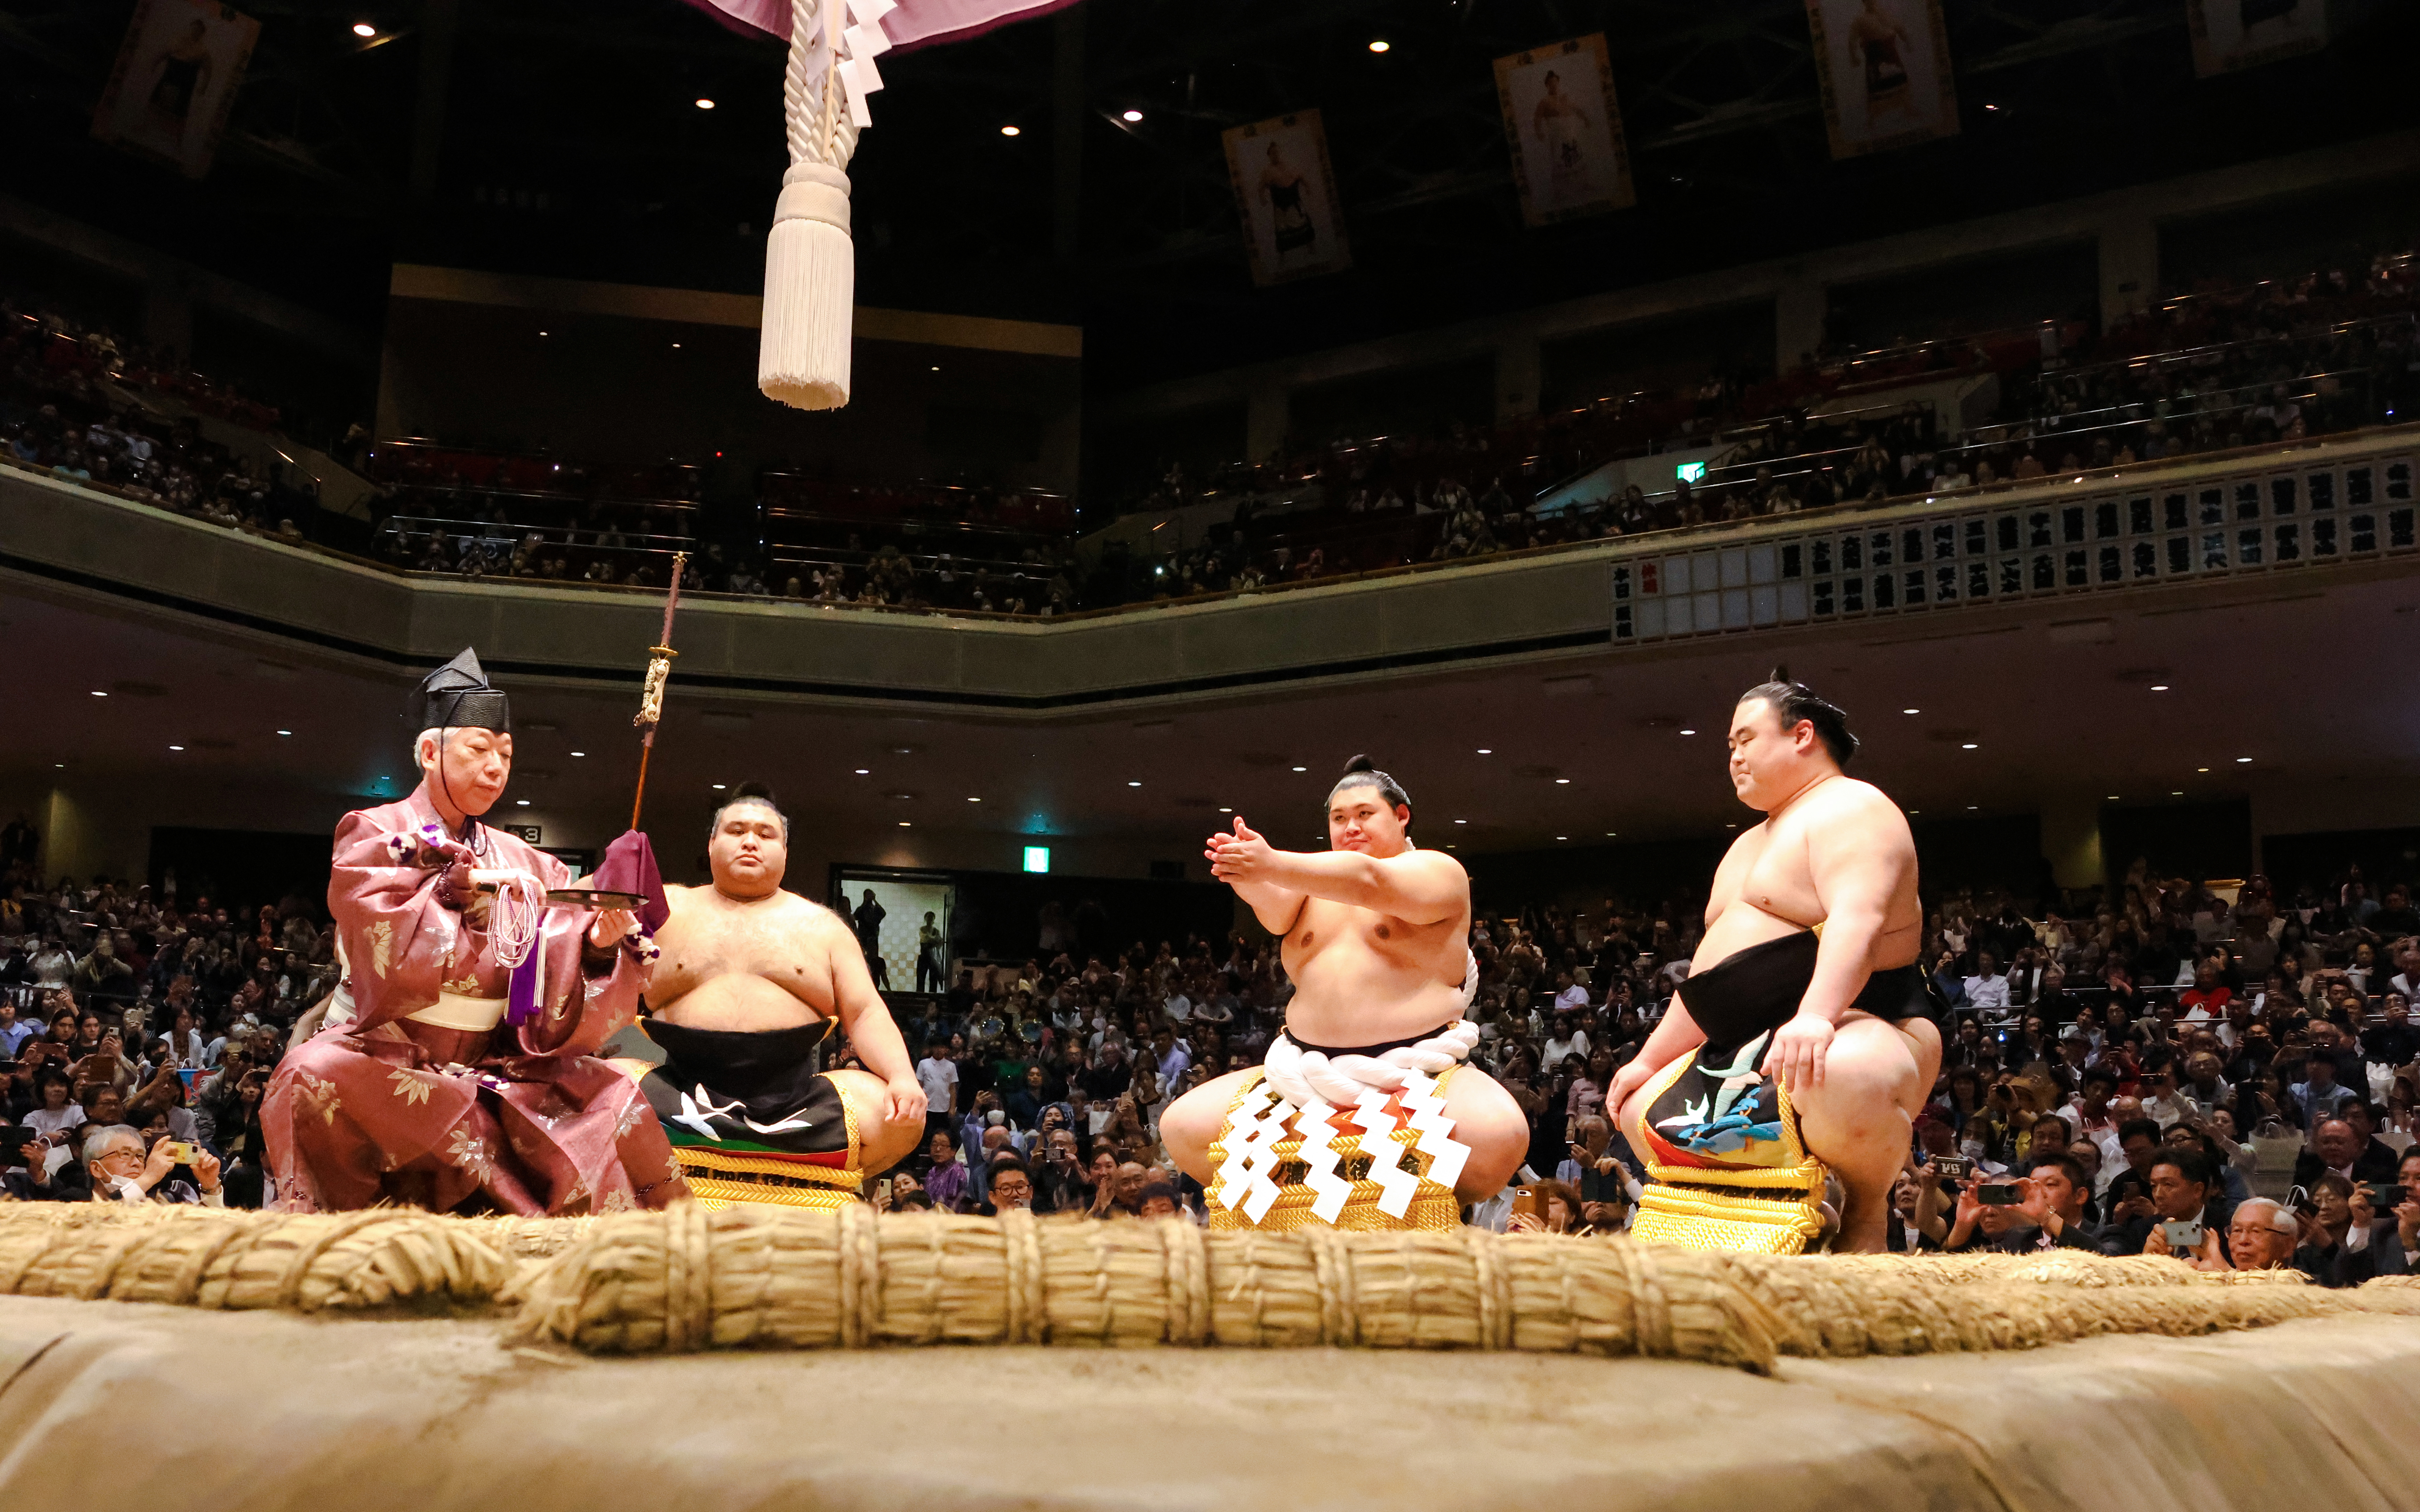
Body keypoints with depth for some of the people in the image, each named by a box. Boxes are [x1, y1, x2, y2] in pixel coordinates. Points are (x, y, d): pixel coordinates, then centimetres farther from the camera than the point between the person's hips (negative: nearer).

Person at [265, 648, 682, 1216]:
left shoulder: (523, 862, 10)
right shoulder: (375, 835, 3)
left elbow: (556, 998, 0)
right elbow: (379, 951, -14)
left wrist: (598, 944, -21)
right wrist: (459, 887, -26)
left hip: (494, 1064, 3)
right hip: (389, 1057, -3)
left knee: (609, 1097, -20)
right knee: (317, 1075, -34)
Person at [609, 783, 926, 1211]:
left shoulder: (820, 925, 17)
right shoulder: (667, 908, 17)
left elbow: (866, 1015, 10)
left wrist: (902, 1076, -10)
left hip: (797, 1104, 1)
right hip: (681, 1095, 0)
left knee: (902, 1119, -22)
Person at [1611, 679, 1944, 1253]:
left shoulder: (1850, 808, -6)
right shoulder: (1752, 844, 24)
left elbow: (1858, 920, -26)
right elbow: (1707, 977, 24)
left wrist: (1815, 1016, -41)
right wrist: (1650, 1060, 18)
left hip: (1862, 1028, -10)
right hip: (1749, 1050, 10)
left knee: (1843, 1076, -43)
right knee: (1644, 1114, 7)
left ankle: (1867, 1212, -15)